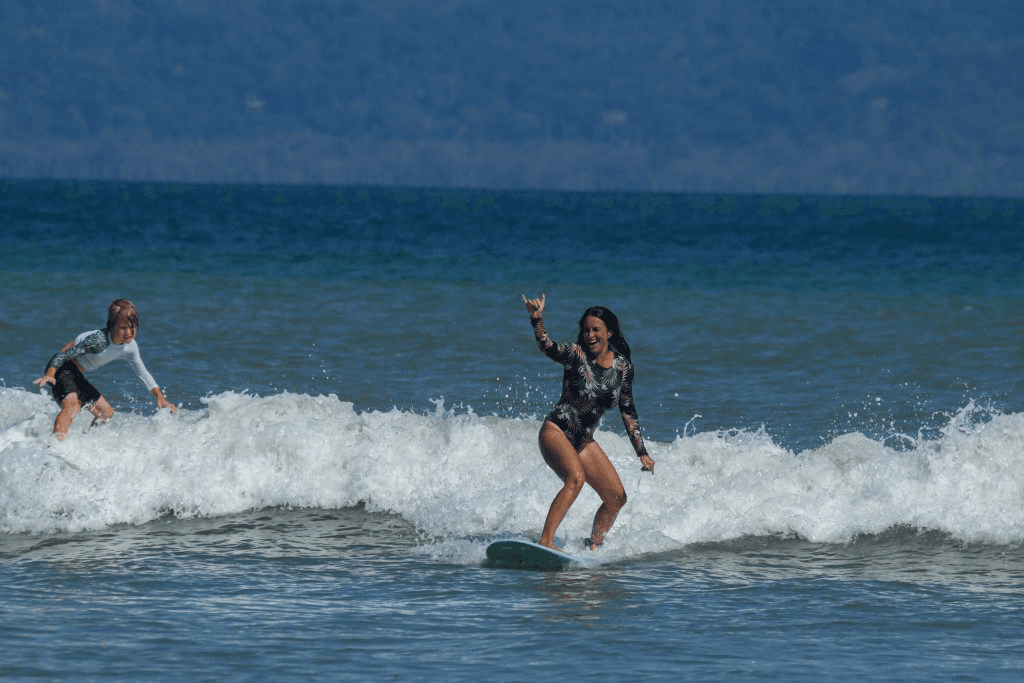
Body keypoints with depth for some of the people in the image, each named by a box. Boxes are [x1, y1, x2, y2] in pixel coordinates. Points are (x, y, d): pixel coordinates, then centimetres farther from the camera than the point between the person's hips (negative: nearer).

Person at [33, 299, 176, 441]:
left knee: (106, 412, 17)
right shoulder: (99, 340, -29)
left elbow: (143, 373, 12)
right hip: (61, 368, -9)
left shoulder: (130, 347, -3)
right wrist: (50, 374, -37)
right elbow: (67, 353, -28)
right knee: (72, 405, -36)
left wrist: (159, 396, 6)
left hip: (76, 375, 9)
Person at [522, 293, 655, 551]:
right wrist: (537, 319, -52)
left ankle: (593, 547, 17)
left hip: (584, 441, 7)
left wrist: (642, 453, 11)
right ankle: (545, 541, -40)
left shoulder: (623, 367, 3)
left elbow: (627, 411, 12)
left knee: (617, 498, 2)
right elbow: (548, 348, -33)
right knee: (576, 477, -33)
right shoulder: (576, 355, -11)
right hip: (556, 431, -7)